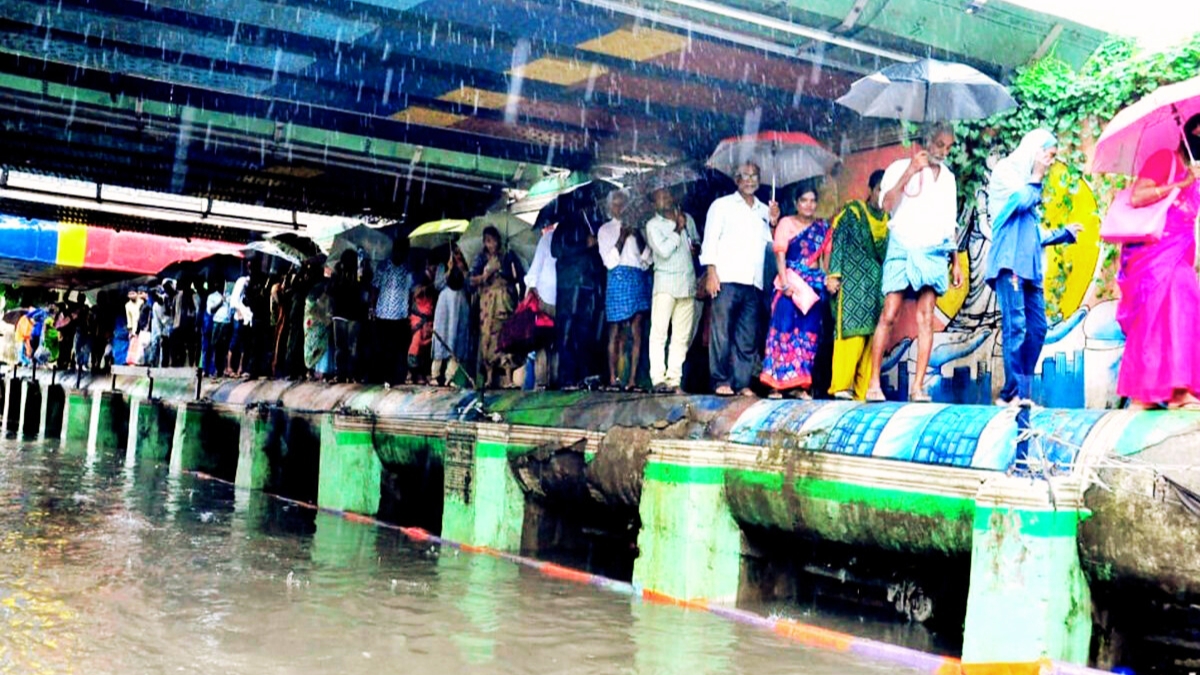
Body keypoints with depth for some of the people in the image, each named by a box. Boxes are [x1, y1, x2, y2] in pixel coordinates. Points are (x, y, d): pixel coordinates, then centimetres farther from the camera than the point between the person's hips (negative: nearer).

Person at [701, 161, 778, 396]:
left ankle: (742, 383, 4)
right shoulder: (722, 205, 10)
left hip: (753, 282, 4)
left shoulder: (764, 210, 21)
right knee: (722, 332, -8)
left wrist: (774, 223, 5)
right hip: (727, 279, -4)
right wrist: (711, 272, -9)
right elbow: (710, 240, 3)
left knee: (747, 337, 1)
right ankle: (721, 381, -5)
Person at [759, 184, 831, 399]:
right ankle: (777, 384, -5)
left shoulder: (823, 227, 14)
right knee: (784, 329, -8)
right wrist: (784, 282, -15)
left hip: (815, 284, 4)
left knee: (808, 334, 1)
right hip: (791, 282, -4)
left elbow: (827, 257, 13)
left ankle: (800, 385, 5)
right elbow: (780, 254, -5)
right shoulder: (786, 223, 4)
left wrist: (828, 280, 1)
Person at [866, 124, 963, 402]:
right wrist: (909, 172, -18)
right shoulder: (900, 167, 3)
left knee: (925, 318, -4)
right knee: (889, 315, -10)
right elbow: (887, 204, -12)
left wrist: (955, 261, 18)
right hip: (903, 247, -4)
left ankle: (918, 387, -5)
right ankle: (874, 384, -7)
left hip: (934, 253, 4)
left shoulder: (948, 178, 19)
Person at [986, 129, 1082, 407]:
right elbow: (1021, 201, -13)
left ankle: (1013, 393, 3)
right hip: (1010, 261, -8)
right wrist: (1036, 180, 3)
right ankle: (1017, 392, -16)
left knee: (1037, 327, 1)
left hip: (1030, 264, 8)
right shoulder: (1006, 171, 5)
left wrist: (1063, 234, 32)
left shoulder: (1029, 181, 26)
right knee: (1016, 325, -14)